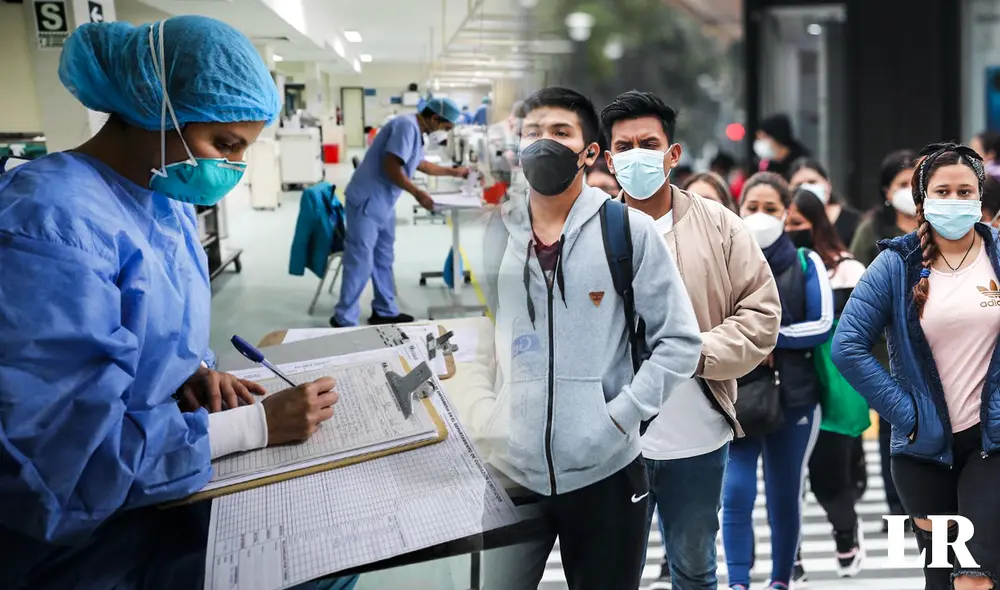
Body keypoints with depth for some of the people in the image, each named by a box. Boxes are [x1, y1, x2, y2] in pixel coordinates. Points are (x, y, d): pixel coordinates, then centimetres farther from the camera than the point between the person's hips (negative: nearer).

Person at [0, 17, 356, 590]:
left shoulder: (169, 200, 4)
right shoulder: (49, 224, -26)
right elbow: (59, 461, -29)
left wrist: (195, 371, -5)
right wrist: (257, 425, -26)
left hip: (166, 463, 9)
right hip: (90, 533, -9)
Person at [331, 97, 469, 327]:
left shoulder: (415, 131, 14)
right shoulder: (407, 126, -18)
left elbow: (421, 164, 33)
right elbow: (391, 166, -25)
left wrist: (452, 172, 38)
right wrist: (417, 193, -19)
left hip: (383, 203, 10)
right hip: (367, 202, -10)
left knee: (383, 259, 15)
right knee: (360, 262, -7)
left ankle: (385, 311, 24)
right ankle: (344, 320, 0)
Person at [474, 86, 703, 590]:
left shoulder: (629, 230, -4)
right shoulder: (492, 234, 4)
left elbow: (680, 341, -2)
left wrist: (620, 416, -10)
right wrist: (480, 410, -2)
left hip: (604, 472, -2)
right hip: (508, 469, 2)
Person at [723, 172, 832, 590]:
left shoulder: (806, 264, 3)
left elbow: (822, 324, -5)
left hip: (794, 396, 1)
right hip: (735, 395, -1)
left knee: (785, 495, 11)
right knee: (736, 493, -9)